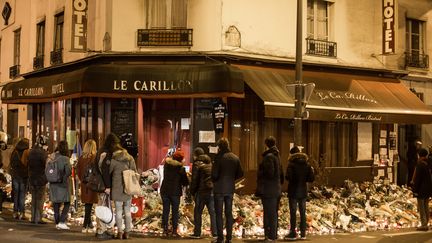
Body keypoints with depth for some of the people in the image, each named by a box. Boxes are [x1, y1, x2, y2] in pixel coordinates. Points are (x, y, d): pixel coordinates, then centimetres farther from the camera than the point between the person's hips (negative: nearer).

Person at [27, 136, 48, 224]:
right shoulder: (42, 153, -16)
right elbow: (46, 164, -17)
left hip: (32, 179, 6)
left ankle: (33, 218, 18)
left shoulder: (31, 152, 5)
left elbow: (28, 164, 9)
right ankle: (38, 218, 0)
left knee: (33, 199, 15)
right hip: (41, 179, -6)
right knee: (40, 199, 1)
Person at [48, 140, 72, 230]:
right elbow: (69, 171, -18)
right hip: (63, 184, -5)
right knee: (67, 203, 6)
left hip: (53, 184, 5)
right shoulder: (65, 159, -15)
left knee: (56, 204, 13)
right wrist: (65, 177, 0)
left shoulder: (52, 157, 1)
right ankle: (62, 222, -4)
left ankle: (57, 222, 17)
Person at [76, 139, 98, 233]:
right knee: (89, 205, -1)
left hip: (84, 184, 6)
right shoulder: (94, 158, -14)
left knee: (87, 205, 13)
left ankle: (89, 225, 21)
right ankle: (85, 226, -1)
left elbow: (78, 171, 9)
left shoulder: (81, 158, 3)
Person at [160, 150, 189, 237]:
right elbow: (185, 182, -4)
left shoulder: (166, 164, 1)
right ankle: (174, 231, 4)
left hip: (165, 190, 3)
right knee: (175, 211, 4)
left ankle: (165, 230, 8)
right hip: (175, 191, -3)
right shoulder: (181, 168, -9)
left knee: (165, 211, 8)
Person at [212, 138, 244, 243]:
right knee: (229, 213, 11)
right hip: (230, 188, 5)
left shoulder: (219, 157, -14)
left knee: (219, 214, 2)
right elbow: (240, 174, 6)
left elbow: (214, 174, -17)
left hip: (219, 188, -5)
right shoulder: (235, 158, 3)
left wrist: (214, 181, 4)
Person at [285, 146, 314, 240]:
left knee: (293, 212, 0)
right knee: (303, 213, 10)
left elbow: (288, 177, -21)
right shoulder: (307, 165, 3)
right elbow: (311, 178, 1)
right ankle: (303, 234, 11)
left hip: (293, 191, -5)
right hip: (303, 192, 5)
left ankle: (293, 233, 0)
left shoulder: (291, 164, -12)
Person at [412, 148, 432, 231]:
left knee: (421, 207, 0)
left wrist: (415, 190, -14)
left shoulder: (420, 165, -18)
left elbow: (417, 178, -18)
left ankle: (424, 225, -1)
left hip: (421, 189, -8)